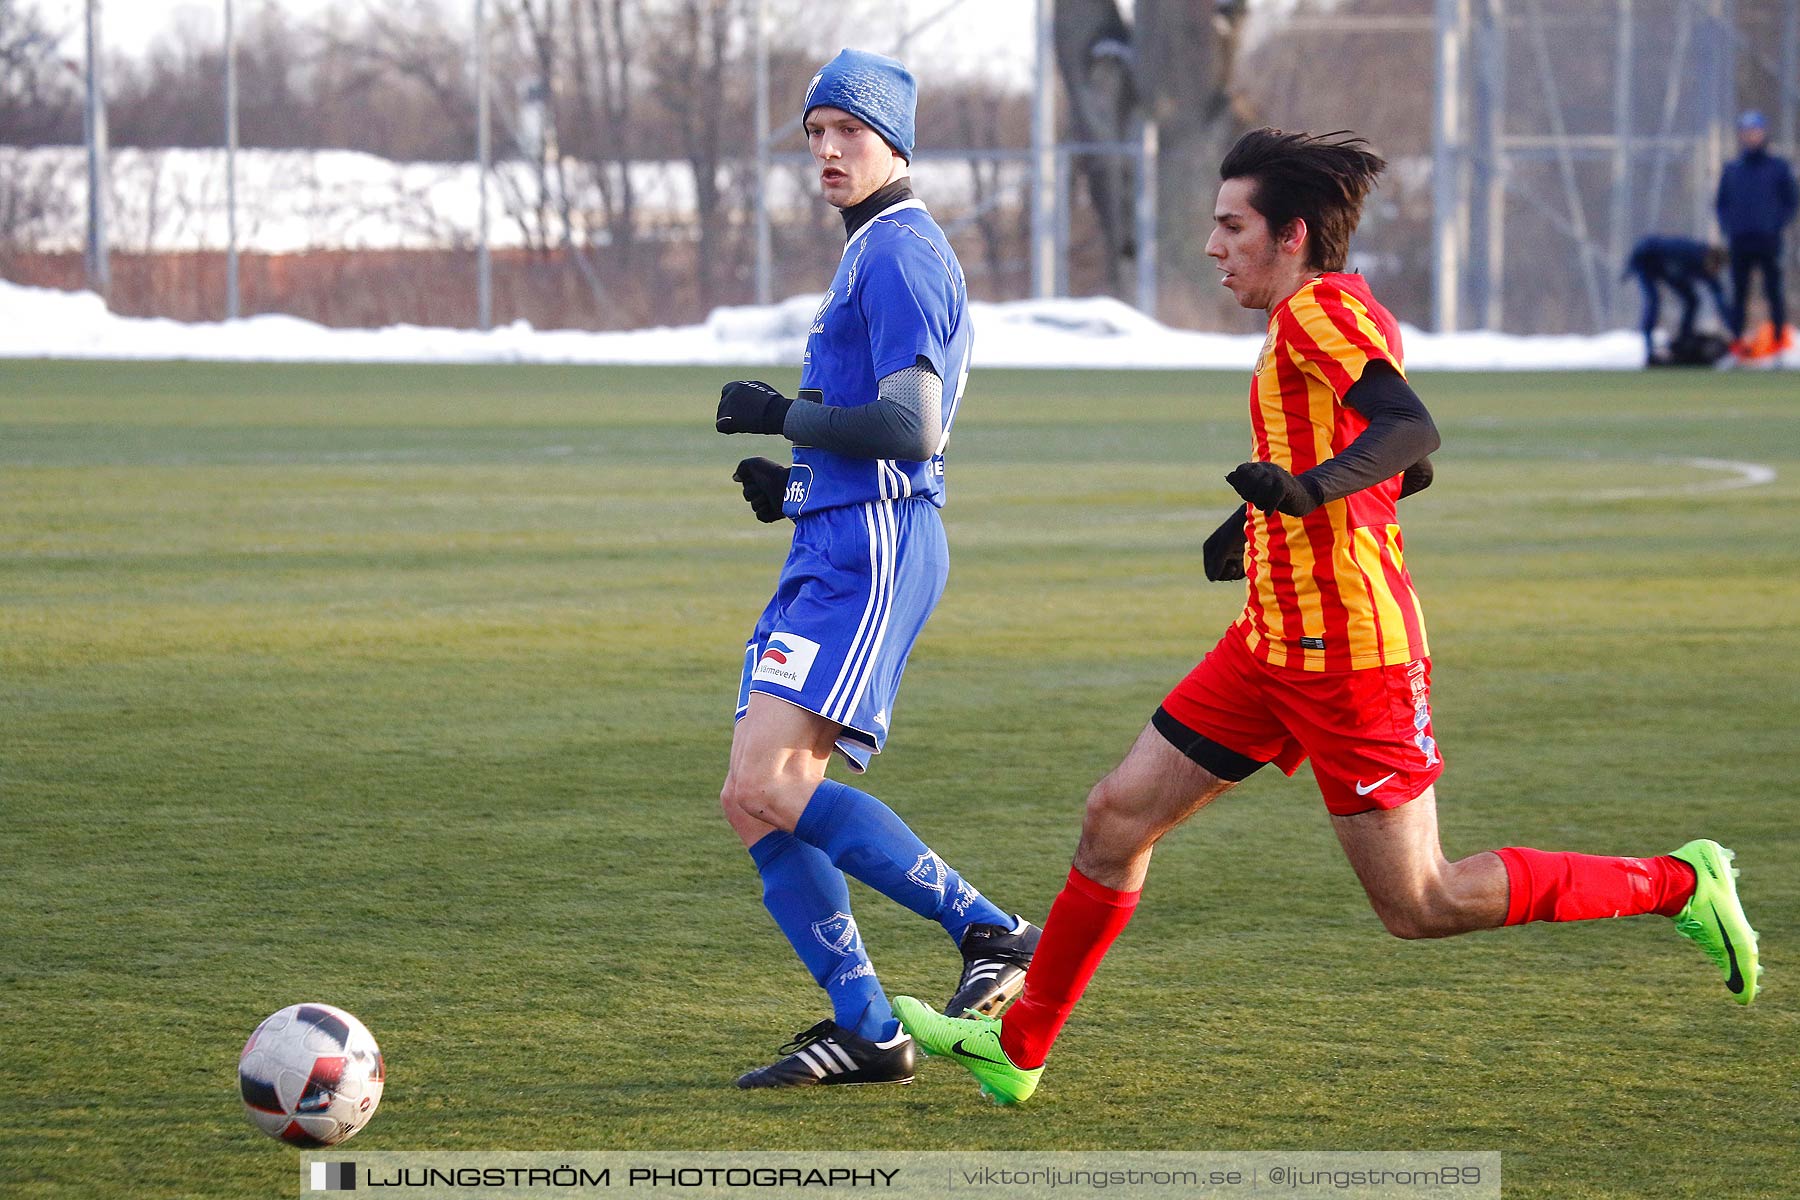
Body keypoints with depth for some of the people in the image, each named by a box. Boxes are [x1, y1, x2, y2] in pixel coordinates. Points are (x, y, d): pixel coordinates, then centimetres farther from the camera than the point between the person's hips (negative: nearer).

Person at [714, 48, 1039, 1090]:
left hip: (872, 550, -10)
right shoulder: (871, 254, 24)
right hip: (832, 546, 10)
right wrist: (793, 485, 16)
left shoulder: (900, 252, -9)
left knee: (769, 786, -20)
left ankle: (994, 936, -15)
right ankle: (865, 1032, 6)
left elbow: (912, 426, -19)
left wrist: (784, 417, -8)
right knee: (755, 804, 4)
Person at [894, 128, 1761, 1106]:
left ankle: (1680, 884, 4)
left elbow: (1411, 430, -30)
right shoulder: (1319, 318, 16)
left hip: (1349, 654, -10)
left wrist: (1310, 488, -44)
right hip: (1272, 647, 10)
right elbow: (1404, 463, 26)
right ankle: (1018, 1048, 15)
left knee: (1420, 906, -6)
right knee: (1116, 817, 6)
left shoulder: (1322, 310, -14)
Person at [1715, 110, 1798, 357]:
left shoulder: (1778, 167, 6)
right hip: (1739, 241, 3)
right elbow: (1721, 203, 18)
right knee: (1739, 292, 1)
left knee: (1773, 289, -5)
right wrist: (1728, 226, 2)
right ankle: (1738, 338, 2)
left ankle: (1780, 335, -2)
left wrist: (1778, 224, -7)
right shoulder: (1732, 169, 14)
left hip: (1769, 241, -3)